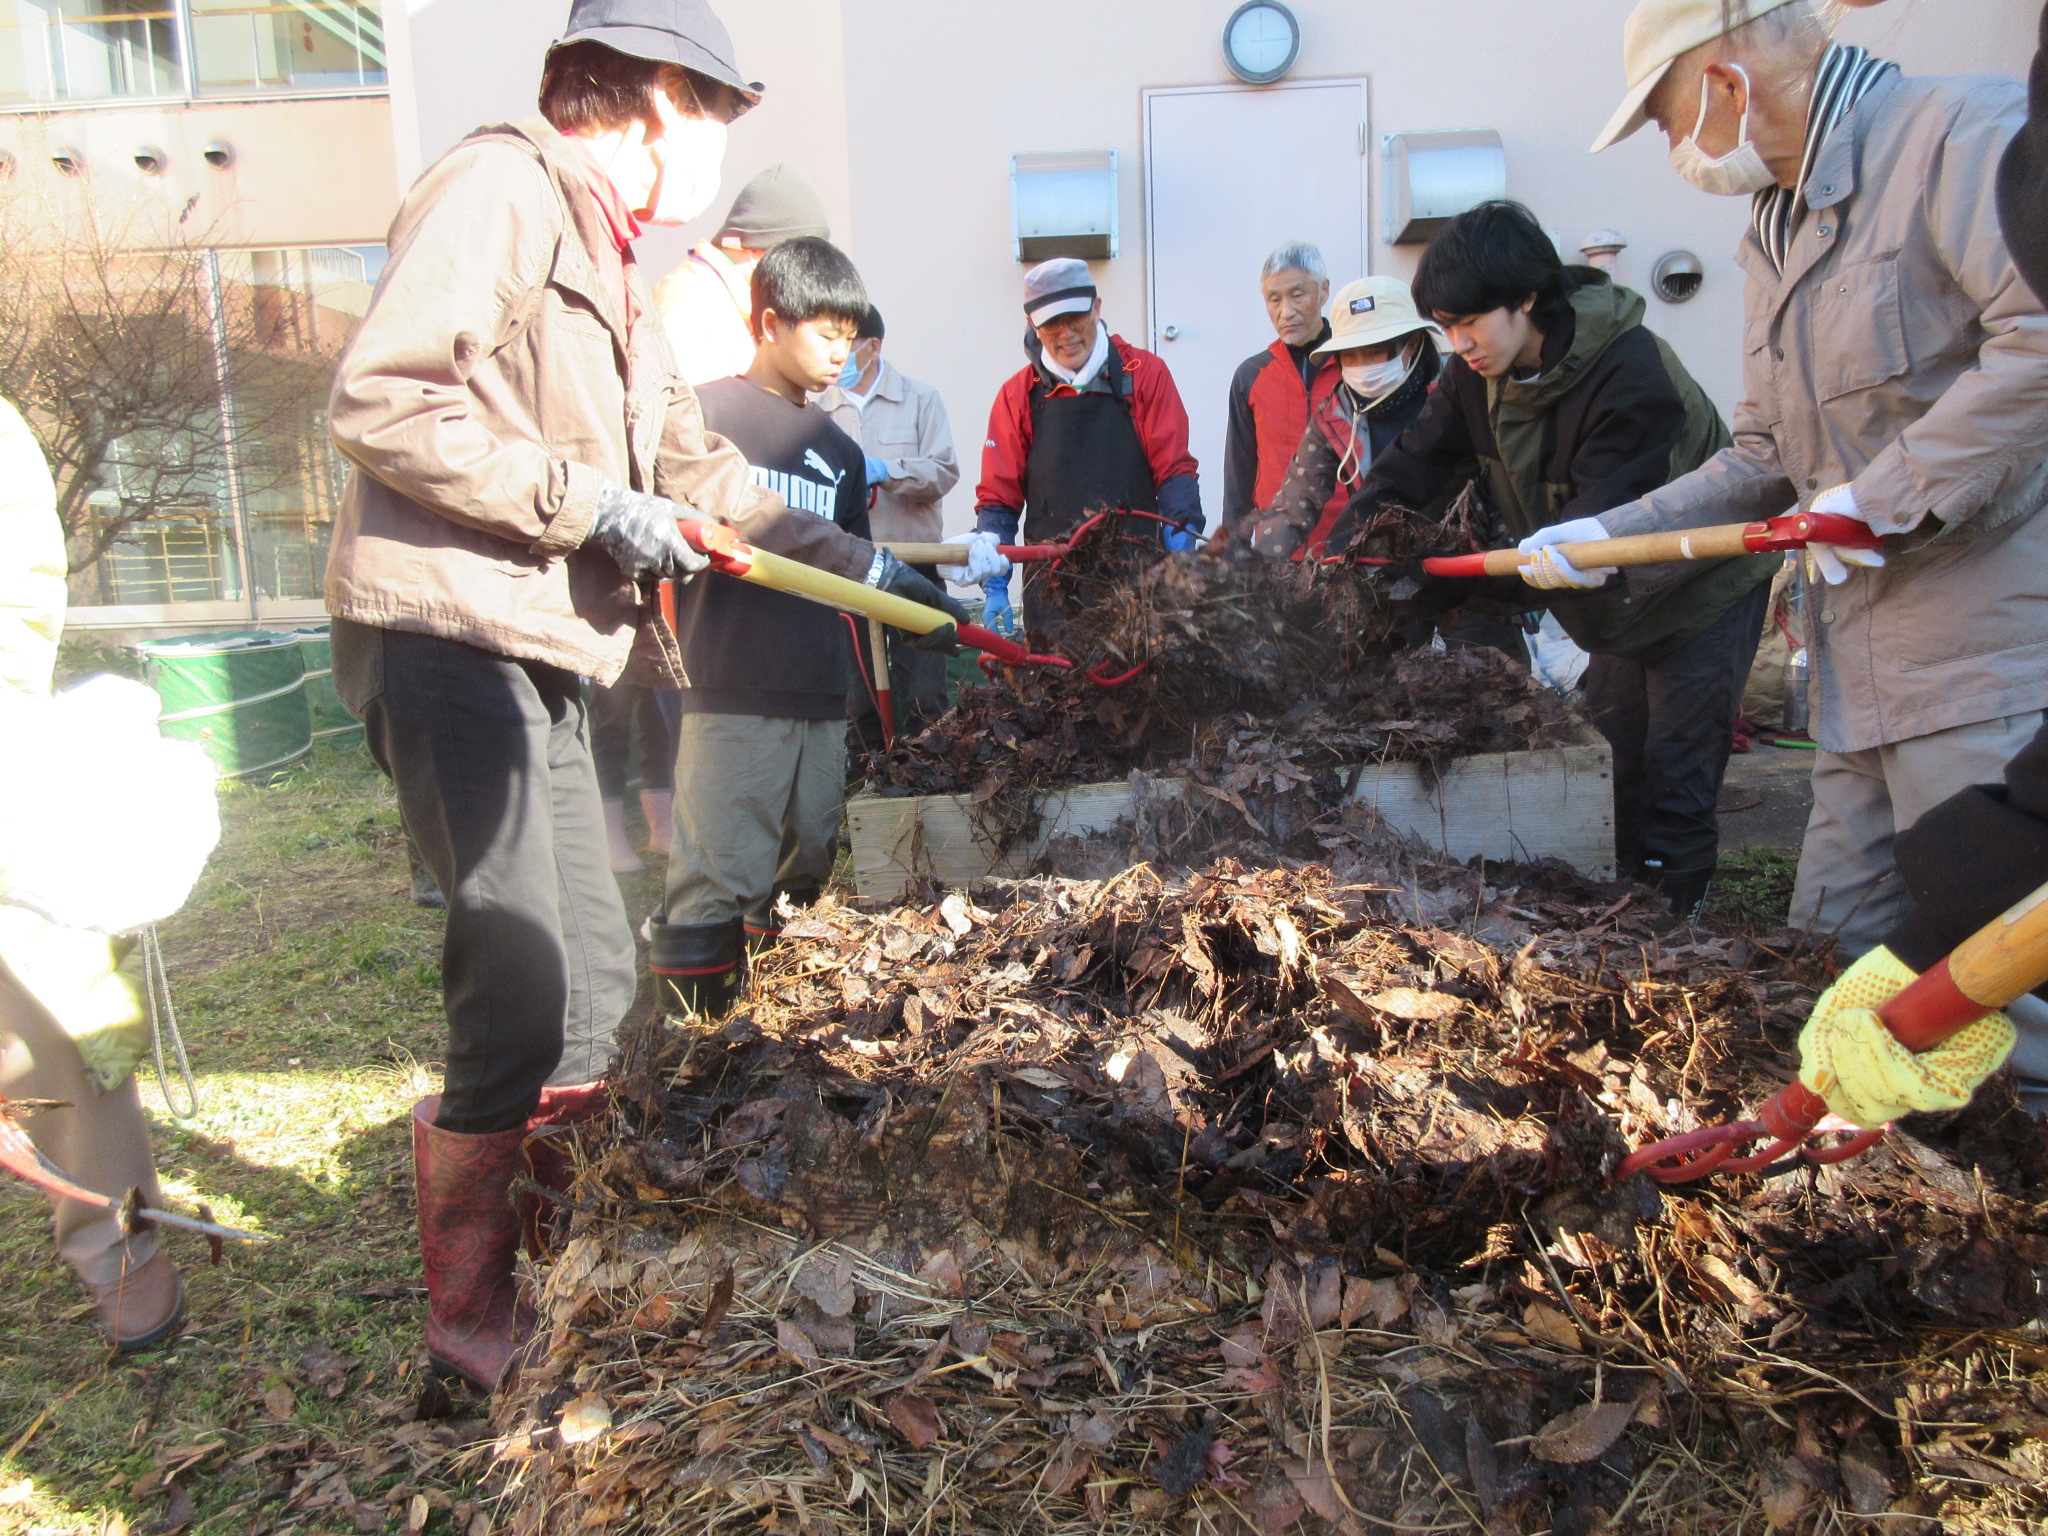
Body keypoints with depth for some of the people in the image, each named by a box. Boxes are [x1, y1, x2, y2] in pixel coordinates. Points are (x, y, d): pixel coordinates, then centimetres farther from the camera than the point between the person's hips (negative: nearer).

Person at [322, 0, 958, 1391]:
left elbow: (697, 467, 28)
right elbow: (381, 400, -19)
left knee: (596, 978, 12)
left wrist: (861, 563, 26)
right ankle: (467, 1313, 10)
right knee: (519, 991, -8)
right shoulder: (501, 188, -7)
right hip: (446, 640, -10)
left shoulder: (610, 270, 23)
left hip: (536, 660, 10)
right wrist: (590, 504, -16)